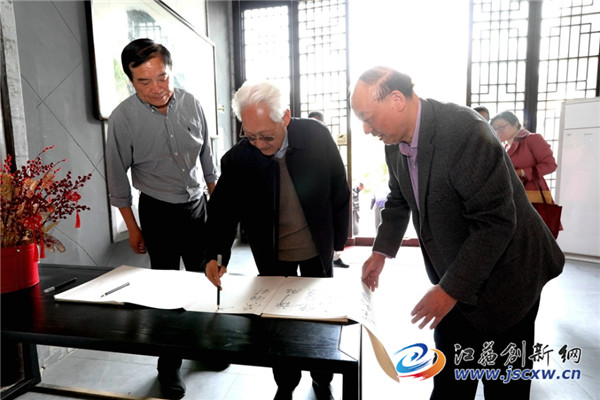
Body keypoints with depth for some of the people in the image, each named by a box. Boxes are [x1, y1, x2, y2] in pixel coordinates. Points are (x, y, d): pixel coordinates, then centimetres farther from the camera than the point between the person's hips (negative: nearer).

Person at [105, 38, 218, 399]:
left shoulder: (191, 104, -6)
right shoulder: (123, 118, -14)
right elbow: (118, 177, -5)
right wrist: (133, 228, -2)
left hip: (198, 206, 3)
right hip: (159, 211, -3)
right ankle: (169, 365, 29)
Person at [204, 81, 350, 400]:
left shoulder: (317, 136, -18)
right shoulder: (237, 159, -19)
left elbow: (339, 191, -7)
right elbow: (223, 211, -11)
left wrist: (338, 239, 0)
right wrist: (216, 254, -27)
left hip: (317, 249, 1)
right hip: (272, 257, 0)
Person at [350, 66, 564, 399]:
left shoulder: (464, 130, -28)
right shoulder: (396, 142, -4)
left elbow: (496, 221, -28)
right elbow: (399, 200, 12)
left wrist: (452, 289, -23)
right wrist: (382, 250, 2)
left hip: (503, 276, -6)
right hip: (451, 277, 7)